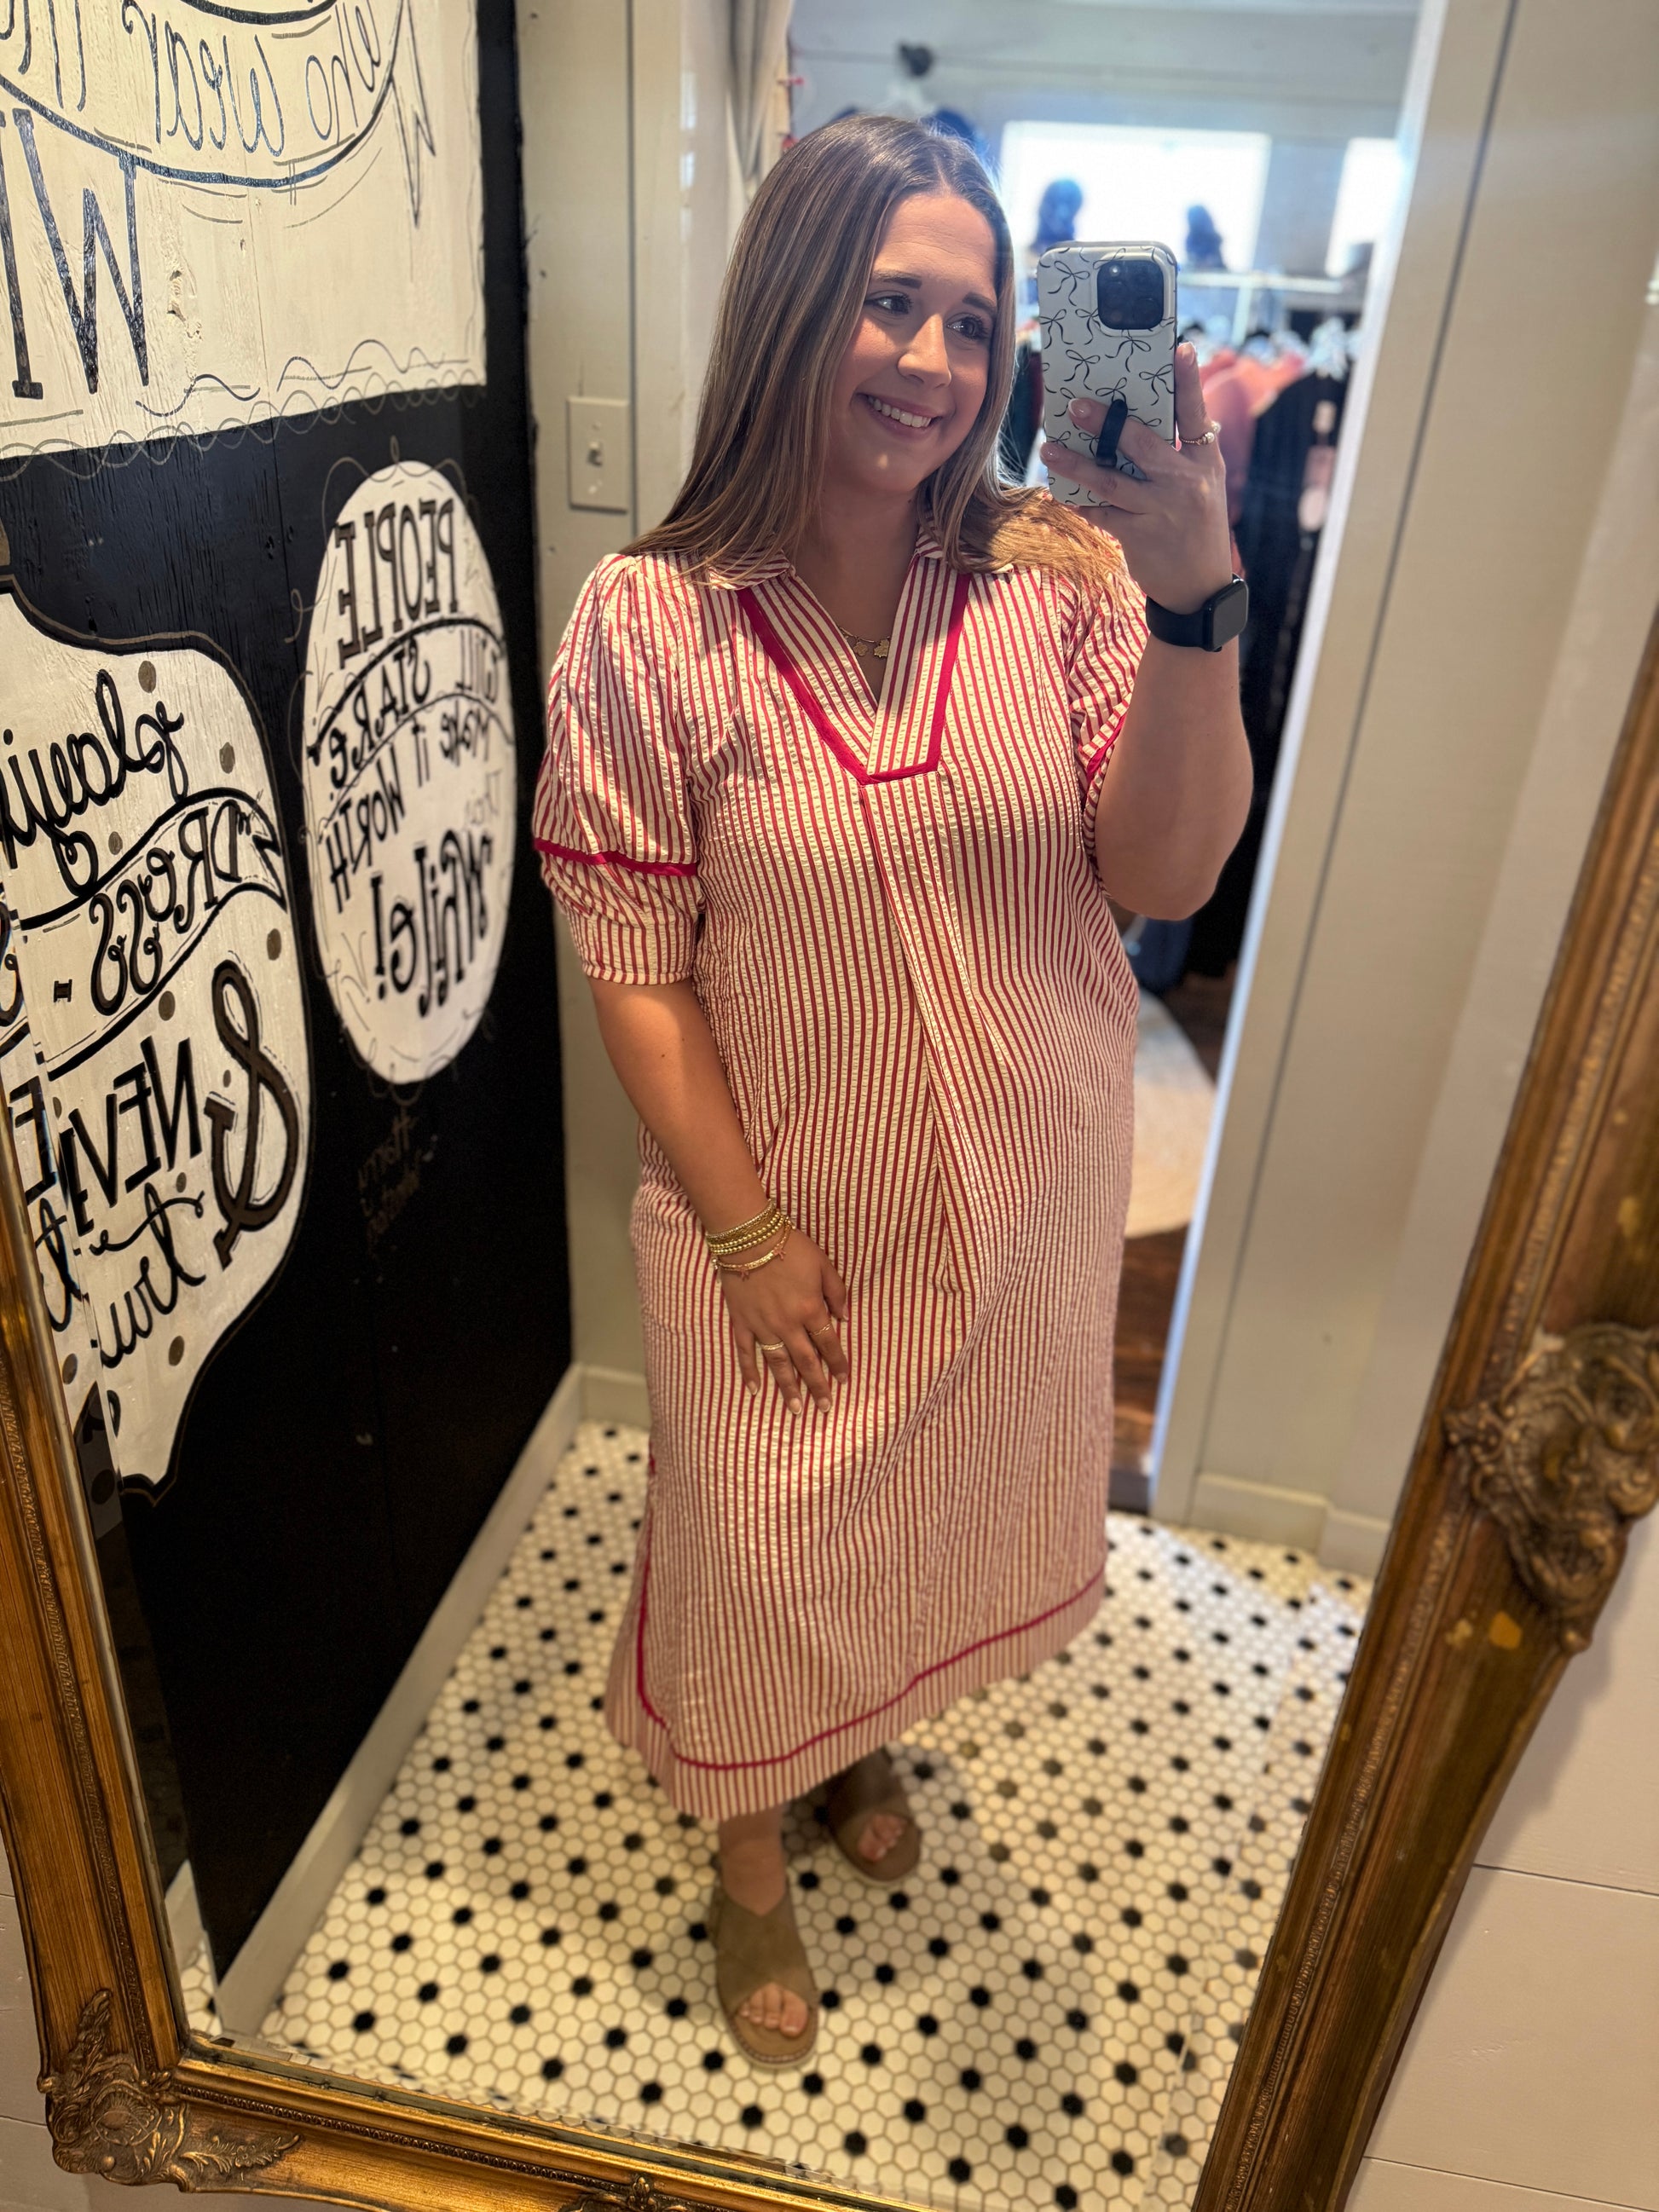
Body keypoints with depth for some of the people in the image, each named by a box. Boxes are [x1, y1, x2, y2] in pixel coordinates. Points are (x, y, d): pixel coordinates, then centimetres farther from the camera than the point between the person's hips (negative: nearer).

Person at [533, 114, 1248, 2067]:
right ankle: (751, 1850, 50)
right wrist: (750, 1235, -13)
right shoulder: (654, 622, -15)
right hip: (783, 1209, -3)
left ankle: (863, 1741, 61)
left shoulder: (1059, 574, -9)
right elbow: (634, 971, -13)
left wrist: (1195, 601, -29)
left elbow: (1167, 873, -16)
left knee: (943, 1505, 26)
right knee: (764, 1555, 16)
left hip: (1023, 1194, 4)